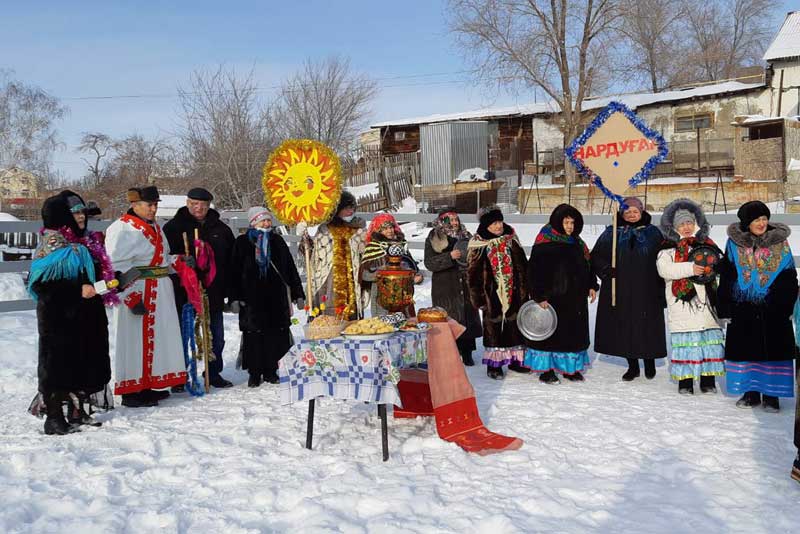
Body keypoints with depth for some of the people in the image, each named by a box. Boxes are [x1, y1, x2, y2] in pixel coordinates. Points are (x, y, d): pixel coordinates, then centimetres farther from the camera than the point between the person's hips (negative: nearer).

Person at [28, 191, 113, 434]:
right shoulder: (52, 242, -11)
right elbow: (41, 282, -19)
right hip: (59, 316, -8)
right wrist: (78, 290, -23)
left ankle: (77, 411, 25)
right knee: (58, 363, -1)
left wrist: (113, 281, 6)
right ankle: (54, 417, 9)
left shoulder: (87, 241, 13)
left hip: (86, 314, 8)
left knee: (85, 361, 12)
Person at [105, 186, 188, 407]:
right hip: (137, 294, -9)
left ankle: (147, 386, 26)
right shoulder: (123, 229, -13)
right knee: (136, 341, -4)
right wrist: (131, 298, -23)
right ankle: (131, 392, 4)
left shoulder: (154, 227, 16)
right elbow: (117, 268, -19)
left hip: (160, 294, 9)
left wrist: (178, 261, 5)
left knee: (156, 339, 14)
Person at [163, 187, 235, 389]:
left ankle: (214, 373, 26)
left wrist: (229, 290, 7)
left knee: (216, 336, 12)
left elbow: (231, 260, 11)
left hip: (213, 291, 3)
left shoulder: (221, 229, 9)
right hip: (184, 291, -3)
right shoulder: (173, 227, 0)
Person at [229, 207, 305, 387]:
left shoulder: (277, 241, 12)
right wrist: (235, 297, -6)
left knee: (276, 334, 1)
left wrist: (298, 294, 11)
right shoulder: (242, 243, 4)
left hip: (276, 297, 2)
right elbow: (235, 272, 2)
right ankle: (255, 374, 9)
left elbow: (291, 269, 14)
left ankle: (271, 372, 12)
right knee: (253, 334, -1)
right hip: (252, 297, -2)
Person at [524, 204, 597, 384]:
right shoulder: (544, 243, -10)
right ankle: (546, 369, 9)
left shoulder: (577, 243, 12)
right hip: (552, 298, -7)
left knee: (575, 333, 11)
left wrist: (591, 286, 10)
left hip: (575, 298, 7)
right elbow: (535, 271, -14)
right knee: (550, 332, -1)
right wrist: (540, 296, -19)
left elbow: (587, 264, 21)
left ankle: (571, 368, 23)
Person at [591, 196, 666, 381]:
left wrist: (661, 288, -3)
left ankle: (649, 362, 21)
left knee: (647, 327, 2)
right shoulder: (611, 234, 7)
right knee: (624, 327, 4)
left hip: (646, 291, -1)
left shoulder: (653, 233, 6)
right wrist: (607, 273, -5)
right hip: (620, 291, 1)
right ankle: (632, 366, 17)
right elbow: (596, 257, 9)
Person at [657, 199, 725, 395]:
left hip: (706, 299, 3)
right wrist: (690, 268, -20)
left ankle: (708, 380, 13)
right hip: (682, 300, -3)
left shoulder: (707, 244, 15)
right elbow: (664, 268, -12)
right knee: (686, 339, -2)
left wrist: (715, 267, -5)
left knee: (710, 337, 4)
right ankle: (685, 381, 5)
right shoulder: (668, 247, 3)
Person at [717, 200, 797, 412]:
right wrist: (726, 308, 0)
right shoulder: (734, 244, 2)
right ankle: (751, 392, 20)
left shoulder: (780, 242, 2)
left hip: (773, 309, -1)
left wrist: (788, 307, -2)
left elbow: (790, 279, 4)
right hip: (743, 309, 1)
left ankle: (771, 395, 12)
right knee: (745, 350, 6)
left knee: (773, 350, 0)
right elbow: (725, 278, 4)